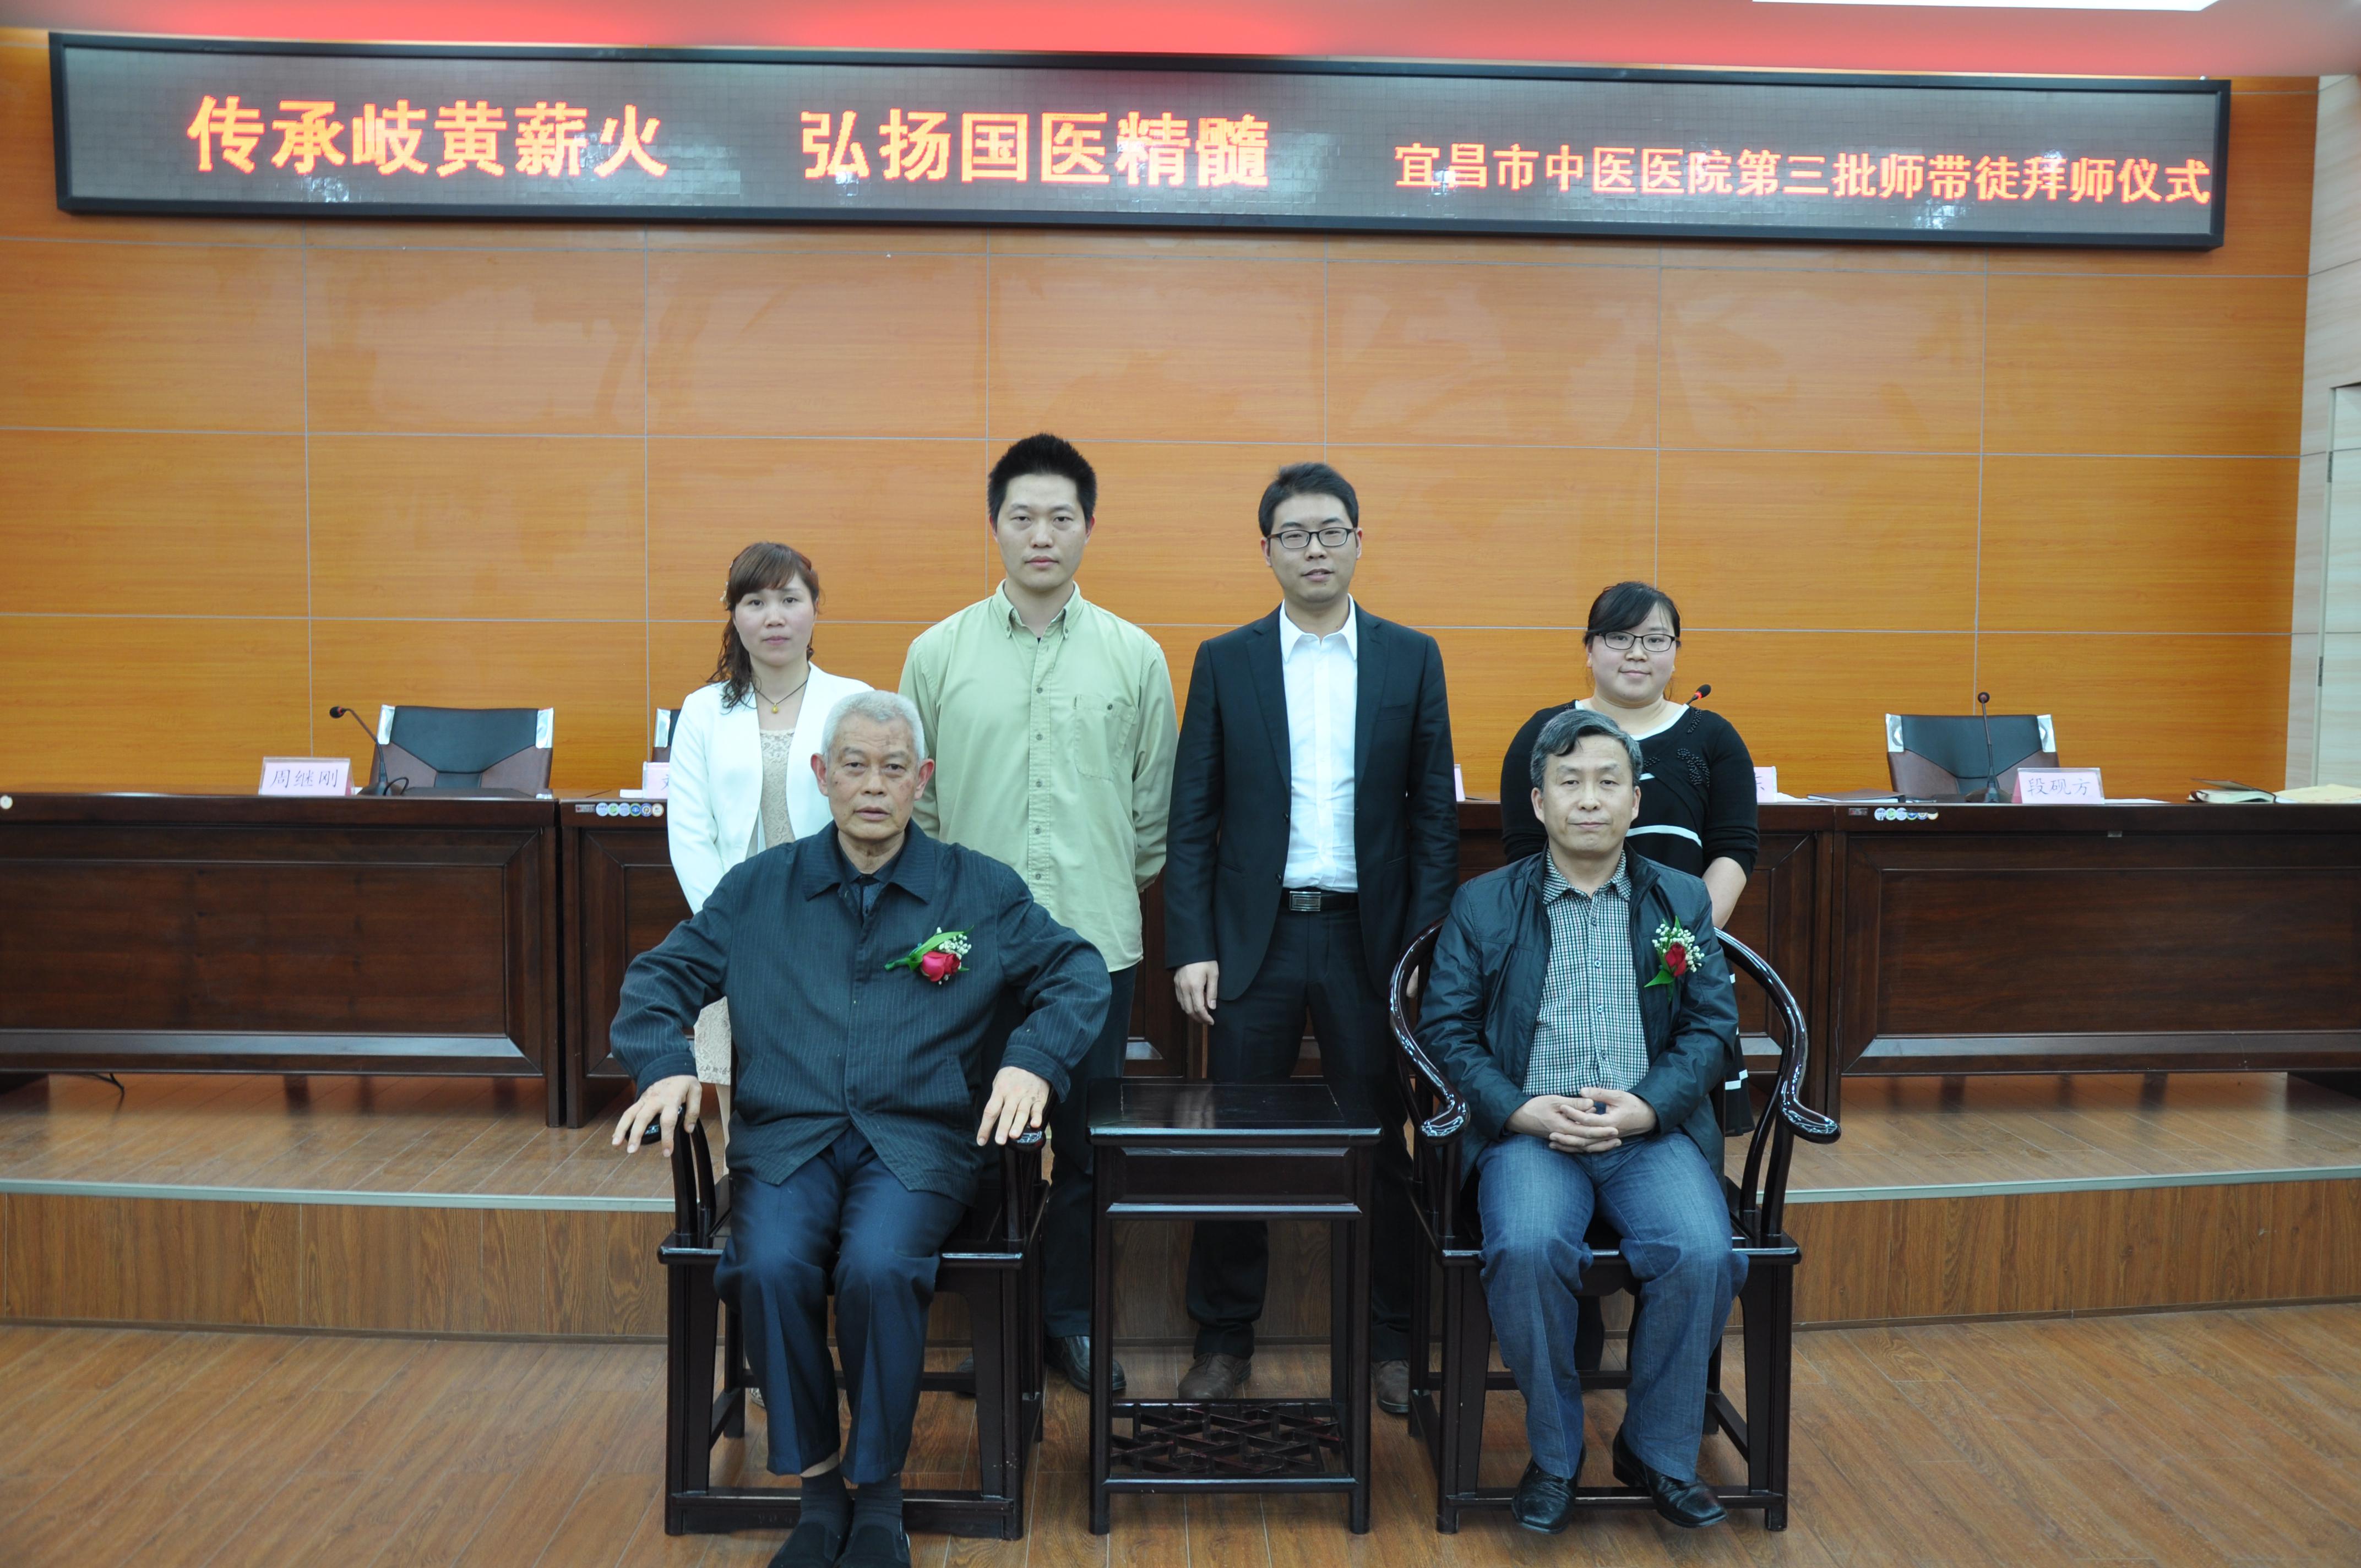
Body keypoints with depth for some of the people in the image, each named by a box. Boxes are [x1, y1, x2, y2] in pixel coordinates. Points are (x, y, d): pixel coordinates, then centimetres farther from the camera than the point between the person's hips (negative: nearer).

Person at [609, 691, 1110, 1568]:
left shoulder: (979, 891, 10)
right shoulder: (758, 889, 14)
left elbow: (1077, 974, 6)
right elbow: (660, 977, 14)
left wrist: (1031, 1063, -12)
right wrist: (666, 1065, -6)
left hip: (918, 1141, -1)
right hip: (786, 1137, 2)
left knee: (879, 1269, -30)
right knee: (772, 1269, -28)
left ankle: (879, 1494, -6)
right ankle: (817, 1487, -5)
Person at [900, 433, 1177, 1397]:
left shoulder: (1136, 657, 2)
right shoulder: (938, 654, 2)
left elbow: (1153, 807, 9)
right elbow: (914, 800, 6)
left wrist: (1115, 889, 9)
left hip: (1096, 945, 1)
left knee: (1086, 1145, 10)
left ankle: (1071, 1316, 28)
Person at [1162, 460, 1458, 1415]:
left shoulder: (1411, 659, 5)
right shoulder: (1225, 662, 4)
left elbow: (1435, 813, 4)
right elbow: (1192, 817, 2)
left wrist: (1426, 945, -3)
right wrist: (1190, 948, -5)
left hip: (1367, 938, 0)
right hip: (1255, 937, 0)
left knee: (1379, 1146, 9)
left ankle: (1389, 1343, 24)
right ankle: (1224, 1342, 22)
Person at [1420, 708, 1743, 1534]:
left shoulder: (1682, 901, 13)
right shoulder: (1483, 905, 8)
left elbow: (1712, 1024, 8)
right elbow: (1447, 1027, 4)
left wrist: (1648, 1105, -10)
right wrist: (1522, 1109, -12)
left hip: (1651, 1131, 2)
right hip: (1530, 1129, -1)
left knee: (1701, 1254, -27)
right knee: (1527, 1249, -31)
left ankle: (1657, 1451, 0)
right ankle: (1553, 1454, -5)